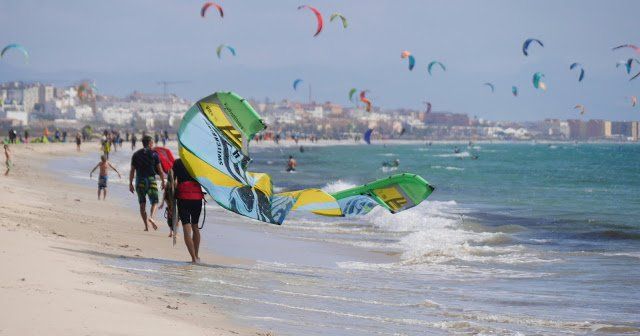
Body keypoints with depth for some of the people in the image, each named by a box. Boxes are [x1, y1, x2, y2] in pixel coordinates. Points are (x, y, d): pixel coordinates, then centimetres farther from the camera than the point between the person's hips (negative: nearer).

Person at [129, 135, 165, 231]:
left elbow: (132, 171, 5)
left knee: (142, 204, 8)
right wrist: (163, 182, 8)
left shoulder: (136, 155, 7)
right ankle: (151, 217, -23)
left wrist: (130, 184, 9)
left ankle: (146, 225, 5)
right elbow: (160, 170, -2)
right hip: (151, 180, -2)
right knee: (154, 202, 6)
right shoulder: (154, 154, 0)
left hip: (140, 181, 2)